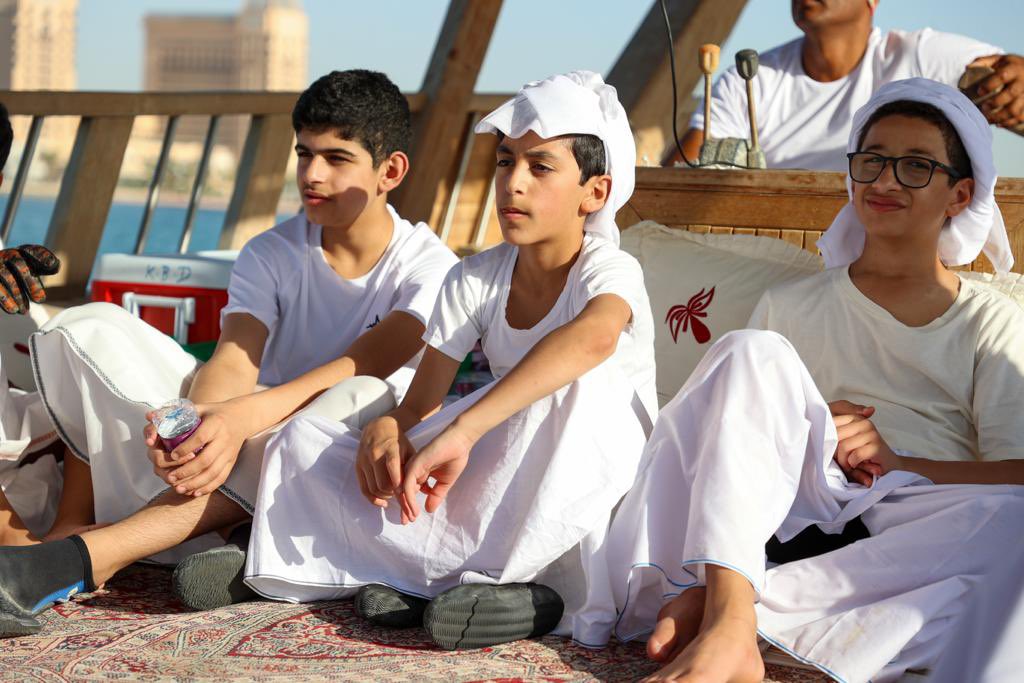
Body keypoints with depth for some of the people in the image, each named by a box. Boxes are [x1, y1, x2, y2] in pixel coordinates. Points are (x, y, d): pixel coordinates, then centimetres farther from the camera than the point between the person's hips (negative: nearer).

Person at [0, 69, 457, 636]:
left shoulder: (428, 268, -6)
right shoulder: (270, 255, 4)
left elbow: (362, 366, -23)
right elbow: (234, 360, -13)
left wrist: (247, 415, -40)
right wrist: (198, 420, -37)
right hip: (246, 439, 3)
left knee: (365, 399, -41)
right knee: (88, 330, -13)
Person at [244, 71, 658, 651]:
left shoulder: (610, 270, -15)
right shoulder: (476, 280, 2)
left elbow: (592, 337, -41)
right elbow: (421, 403, 1)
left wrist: (463, 430, -48)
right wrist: (387, 430, -25)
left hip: (592, 488, -5)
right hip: (502, 489, 5)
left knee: (577, 386, -37)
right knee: (302, 440, -8)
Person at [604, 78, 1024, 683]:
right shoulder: (792, 307, 21)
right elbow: (733, 427, 14)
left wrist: (899, 462, -12)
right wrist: (796, 432, -7)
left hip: (911, 531, -1)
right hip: (800, 511, 1)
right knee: (754, 354, -20)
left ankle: (719, 605, -37)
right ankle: (727, 620, -40)